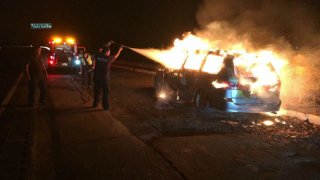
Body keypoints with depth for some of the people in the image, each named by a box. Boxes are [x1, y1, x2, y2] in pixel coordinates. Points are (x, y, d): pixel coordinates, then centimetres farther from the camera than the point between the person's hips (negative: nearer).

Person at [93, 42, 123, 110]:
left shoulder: (98, 56, -5)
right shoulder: (109, 58, -12)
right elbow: (116, 56, 7)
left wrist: (108, 46, 29)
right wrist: (119, 50, 26)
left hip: (97, 78, 4)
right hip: (104, 79, -4)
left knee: (96, 91, 17)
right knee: (105, 93, 5)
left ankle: (95, 104, 28)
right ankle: (106, 106, 8)